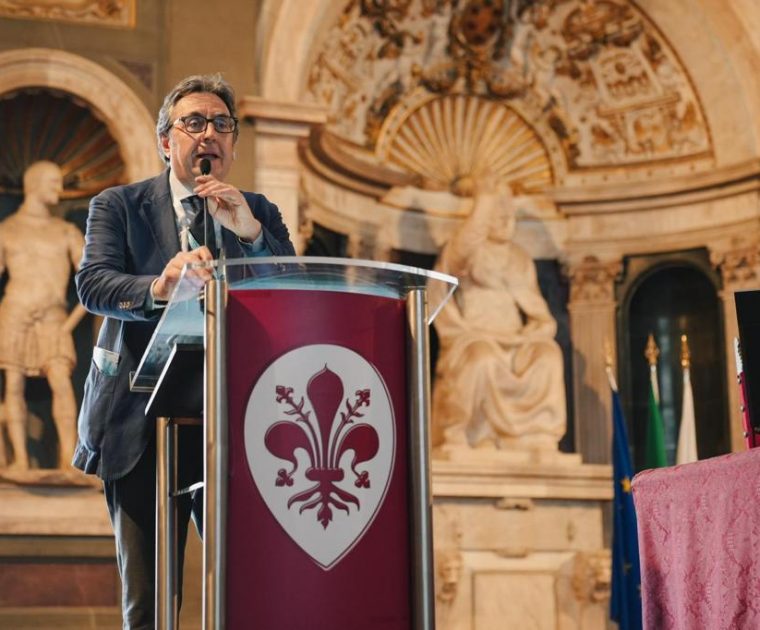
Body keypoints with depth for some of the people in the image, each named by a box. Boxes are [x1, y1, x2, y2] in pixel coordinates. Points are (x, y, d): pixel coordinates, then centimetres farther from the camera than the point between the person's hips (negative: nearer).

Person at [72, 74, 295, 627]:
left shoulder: (260, 215, 13)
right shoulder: (118, 206, 6)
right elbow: (92, 284, -11)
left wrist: (249, 231, -14)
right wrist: (159, 287, -32)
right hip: (144, 425, -1)